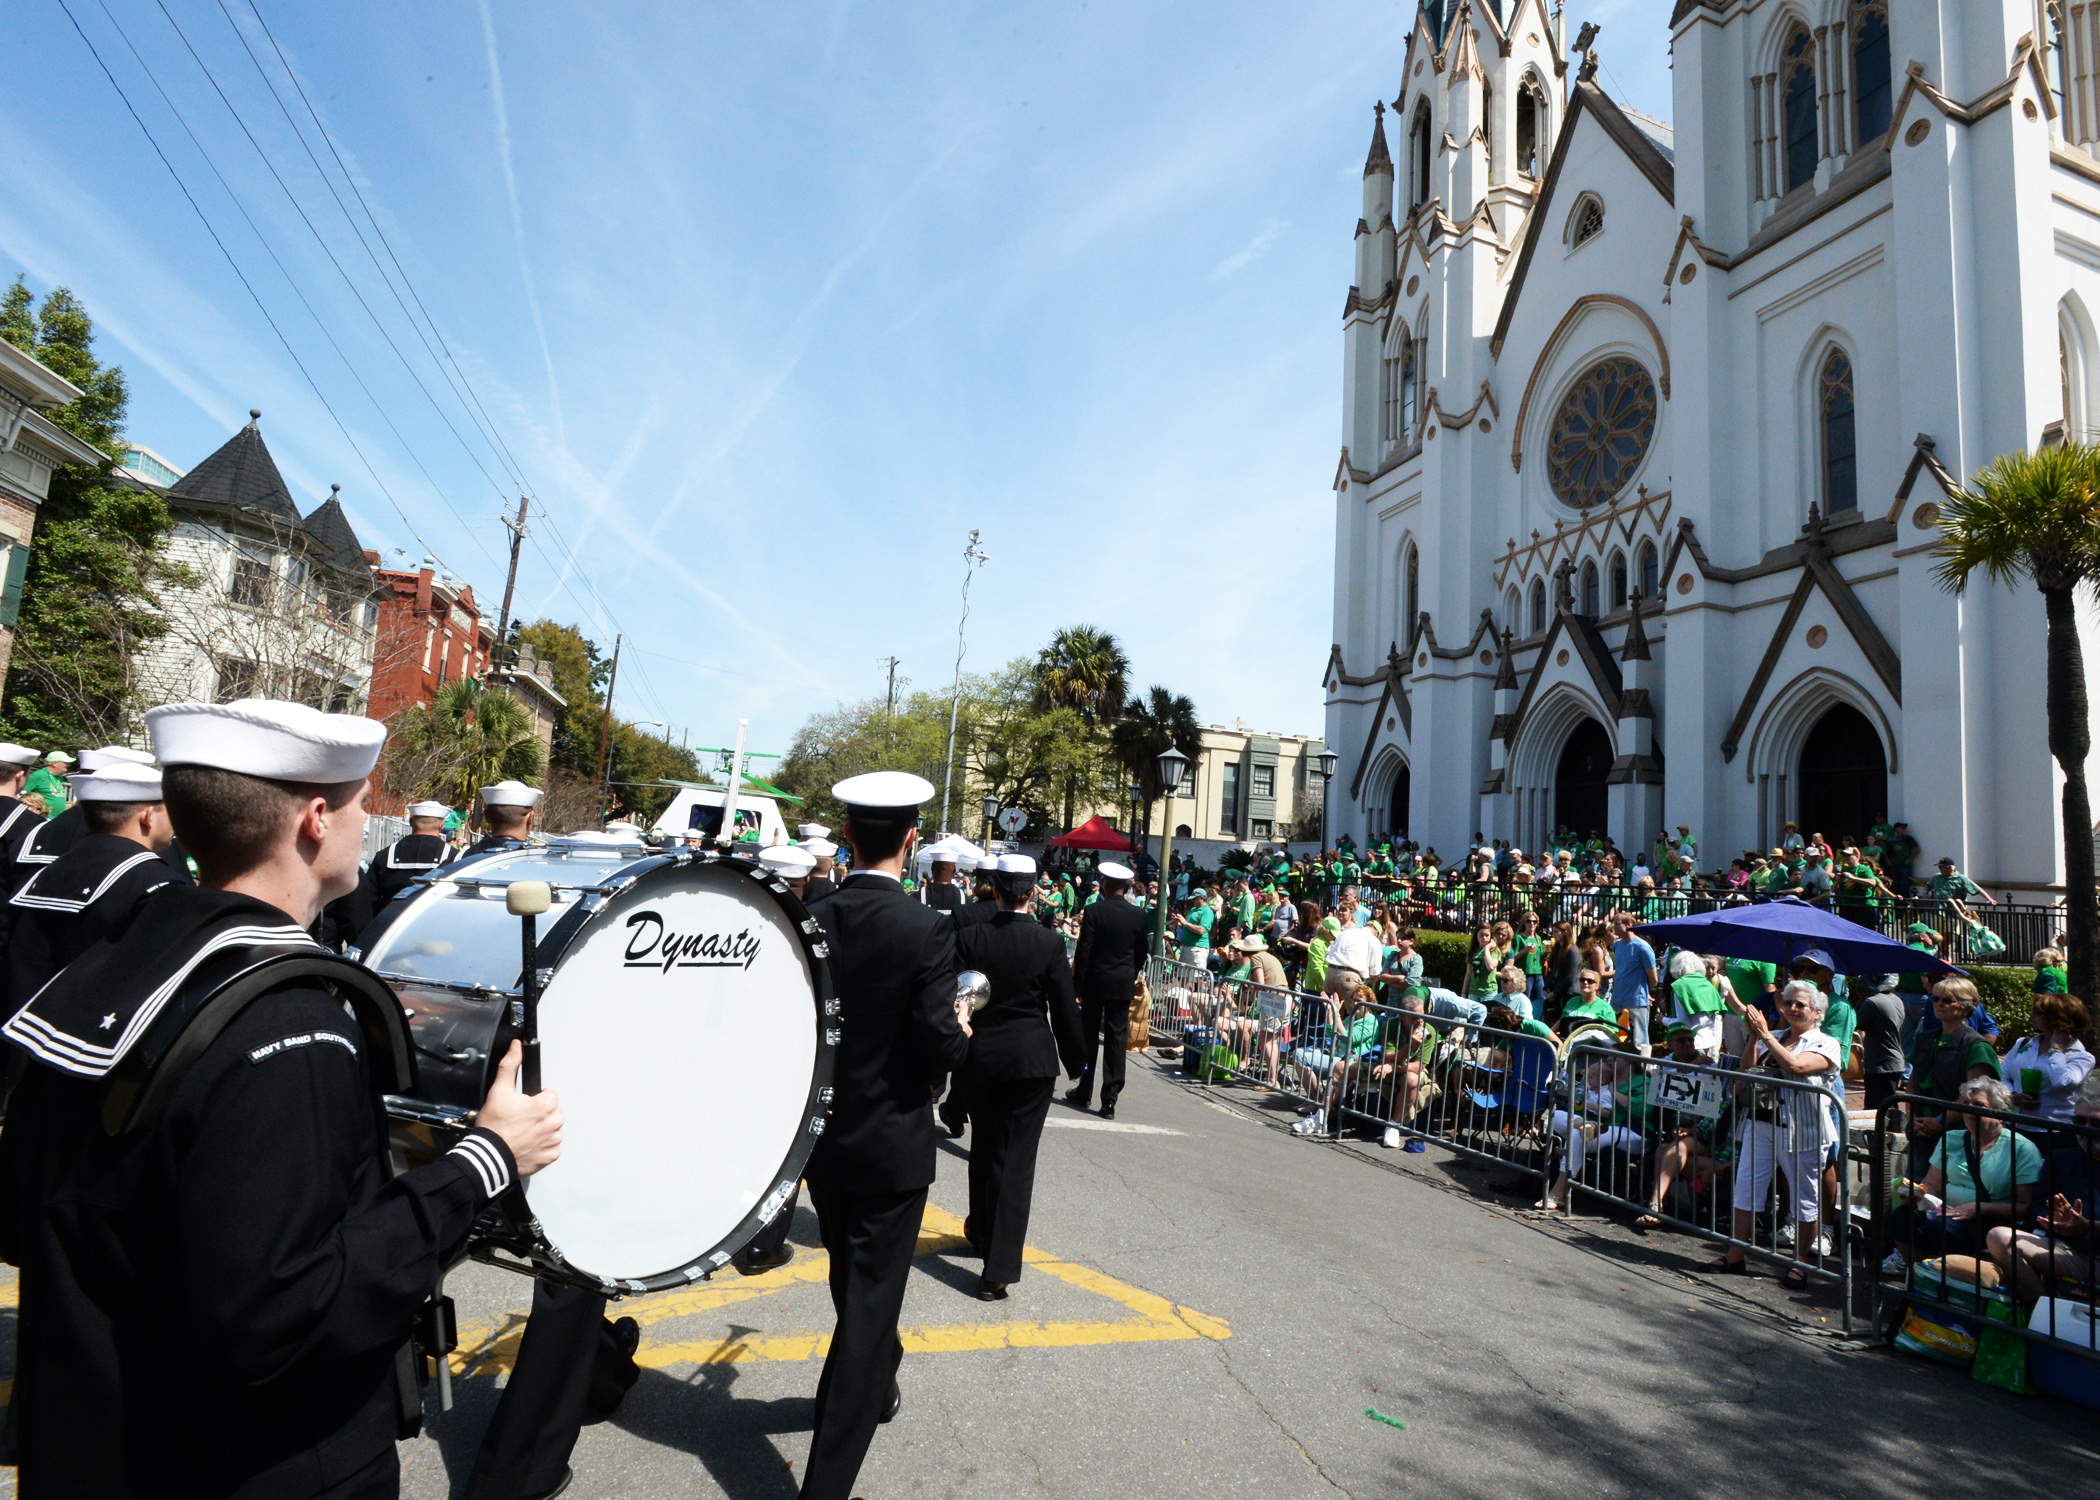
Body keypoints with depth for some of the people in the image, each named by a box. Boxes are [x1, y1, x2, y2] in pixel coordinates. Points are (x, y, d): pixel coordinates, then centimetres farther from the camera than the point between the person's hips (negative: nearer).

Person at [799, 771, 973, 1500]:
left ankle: (876, 1385, 52)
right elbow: (938, 1043, -21)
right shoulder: (927, 929, -20)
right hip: (891, 1144, -5)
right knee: (869, 1302, 8)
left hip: (820, 1139, 6)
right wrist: (960, 1033, 0)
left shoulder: (807, 921, -8)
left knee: (856, 1287, 27)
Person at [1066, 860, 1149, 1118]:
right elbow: (1141, 952, 7)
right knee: (1117, 1039, 4)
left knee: (1088, 1037, 11)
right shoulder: (1138, 915, -1)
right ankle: (1110, 1098, 1)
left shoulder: (1094, 911, -11)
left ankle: (1084, 1092, 21)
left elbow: (1083, 952, -11)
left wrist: (1077, 987, -6)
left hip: (1094, 983, -2)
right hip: (1123, 985, 2)